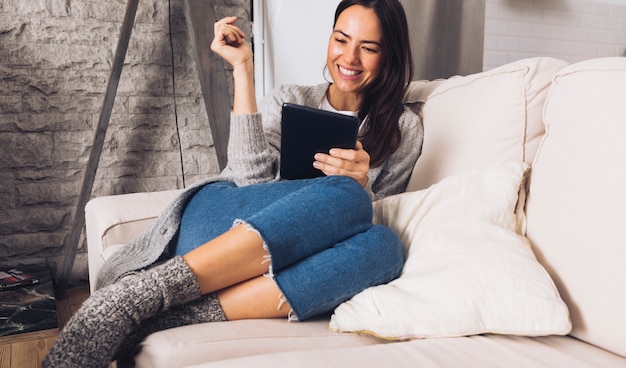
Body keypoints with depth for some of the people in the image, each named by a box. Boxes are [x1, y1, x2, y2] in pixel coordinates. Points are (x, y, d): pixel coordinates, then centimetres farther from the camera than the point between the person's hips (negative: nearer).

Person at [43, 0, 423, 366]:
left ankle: (181, 316, -37)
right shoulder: (288, 101, 14)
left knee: (383, 246, -31)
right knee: (343, 196, -30)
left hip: (277, 262, 2)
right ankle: (142, 292, -37)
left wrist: (361, 183, -13)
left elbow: (370, 218, 9)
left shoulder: (405, 130, 15)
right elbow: (251, 179, -4)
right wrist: (243, 69, -3)